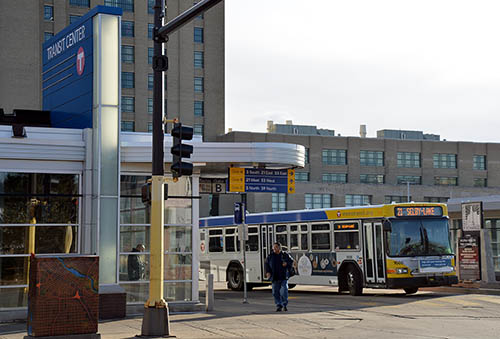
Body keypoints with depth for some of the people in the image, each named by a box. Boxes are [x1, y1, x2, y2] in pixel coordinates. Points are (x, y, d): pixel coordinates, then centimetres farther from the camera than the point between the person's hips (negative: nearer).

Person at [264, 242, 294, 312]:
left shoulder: (285, 255, 7)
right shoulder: (270, 256, 9)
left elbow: (291, 261, 13)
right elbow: (267, 265, 11)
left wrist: (287, 263, -8)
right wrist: (267, 272, -5)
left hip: (283, 277, -2)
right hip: (275, 278, 2)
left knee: (284, 291, -10)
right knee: (276, 292, 0)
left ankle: (284, 305, 3)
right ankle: (278, 306, 11)